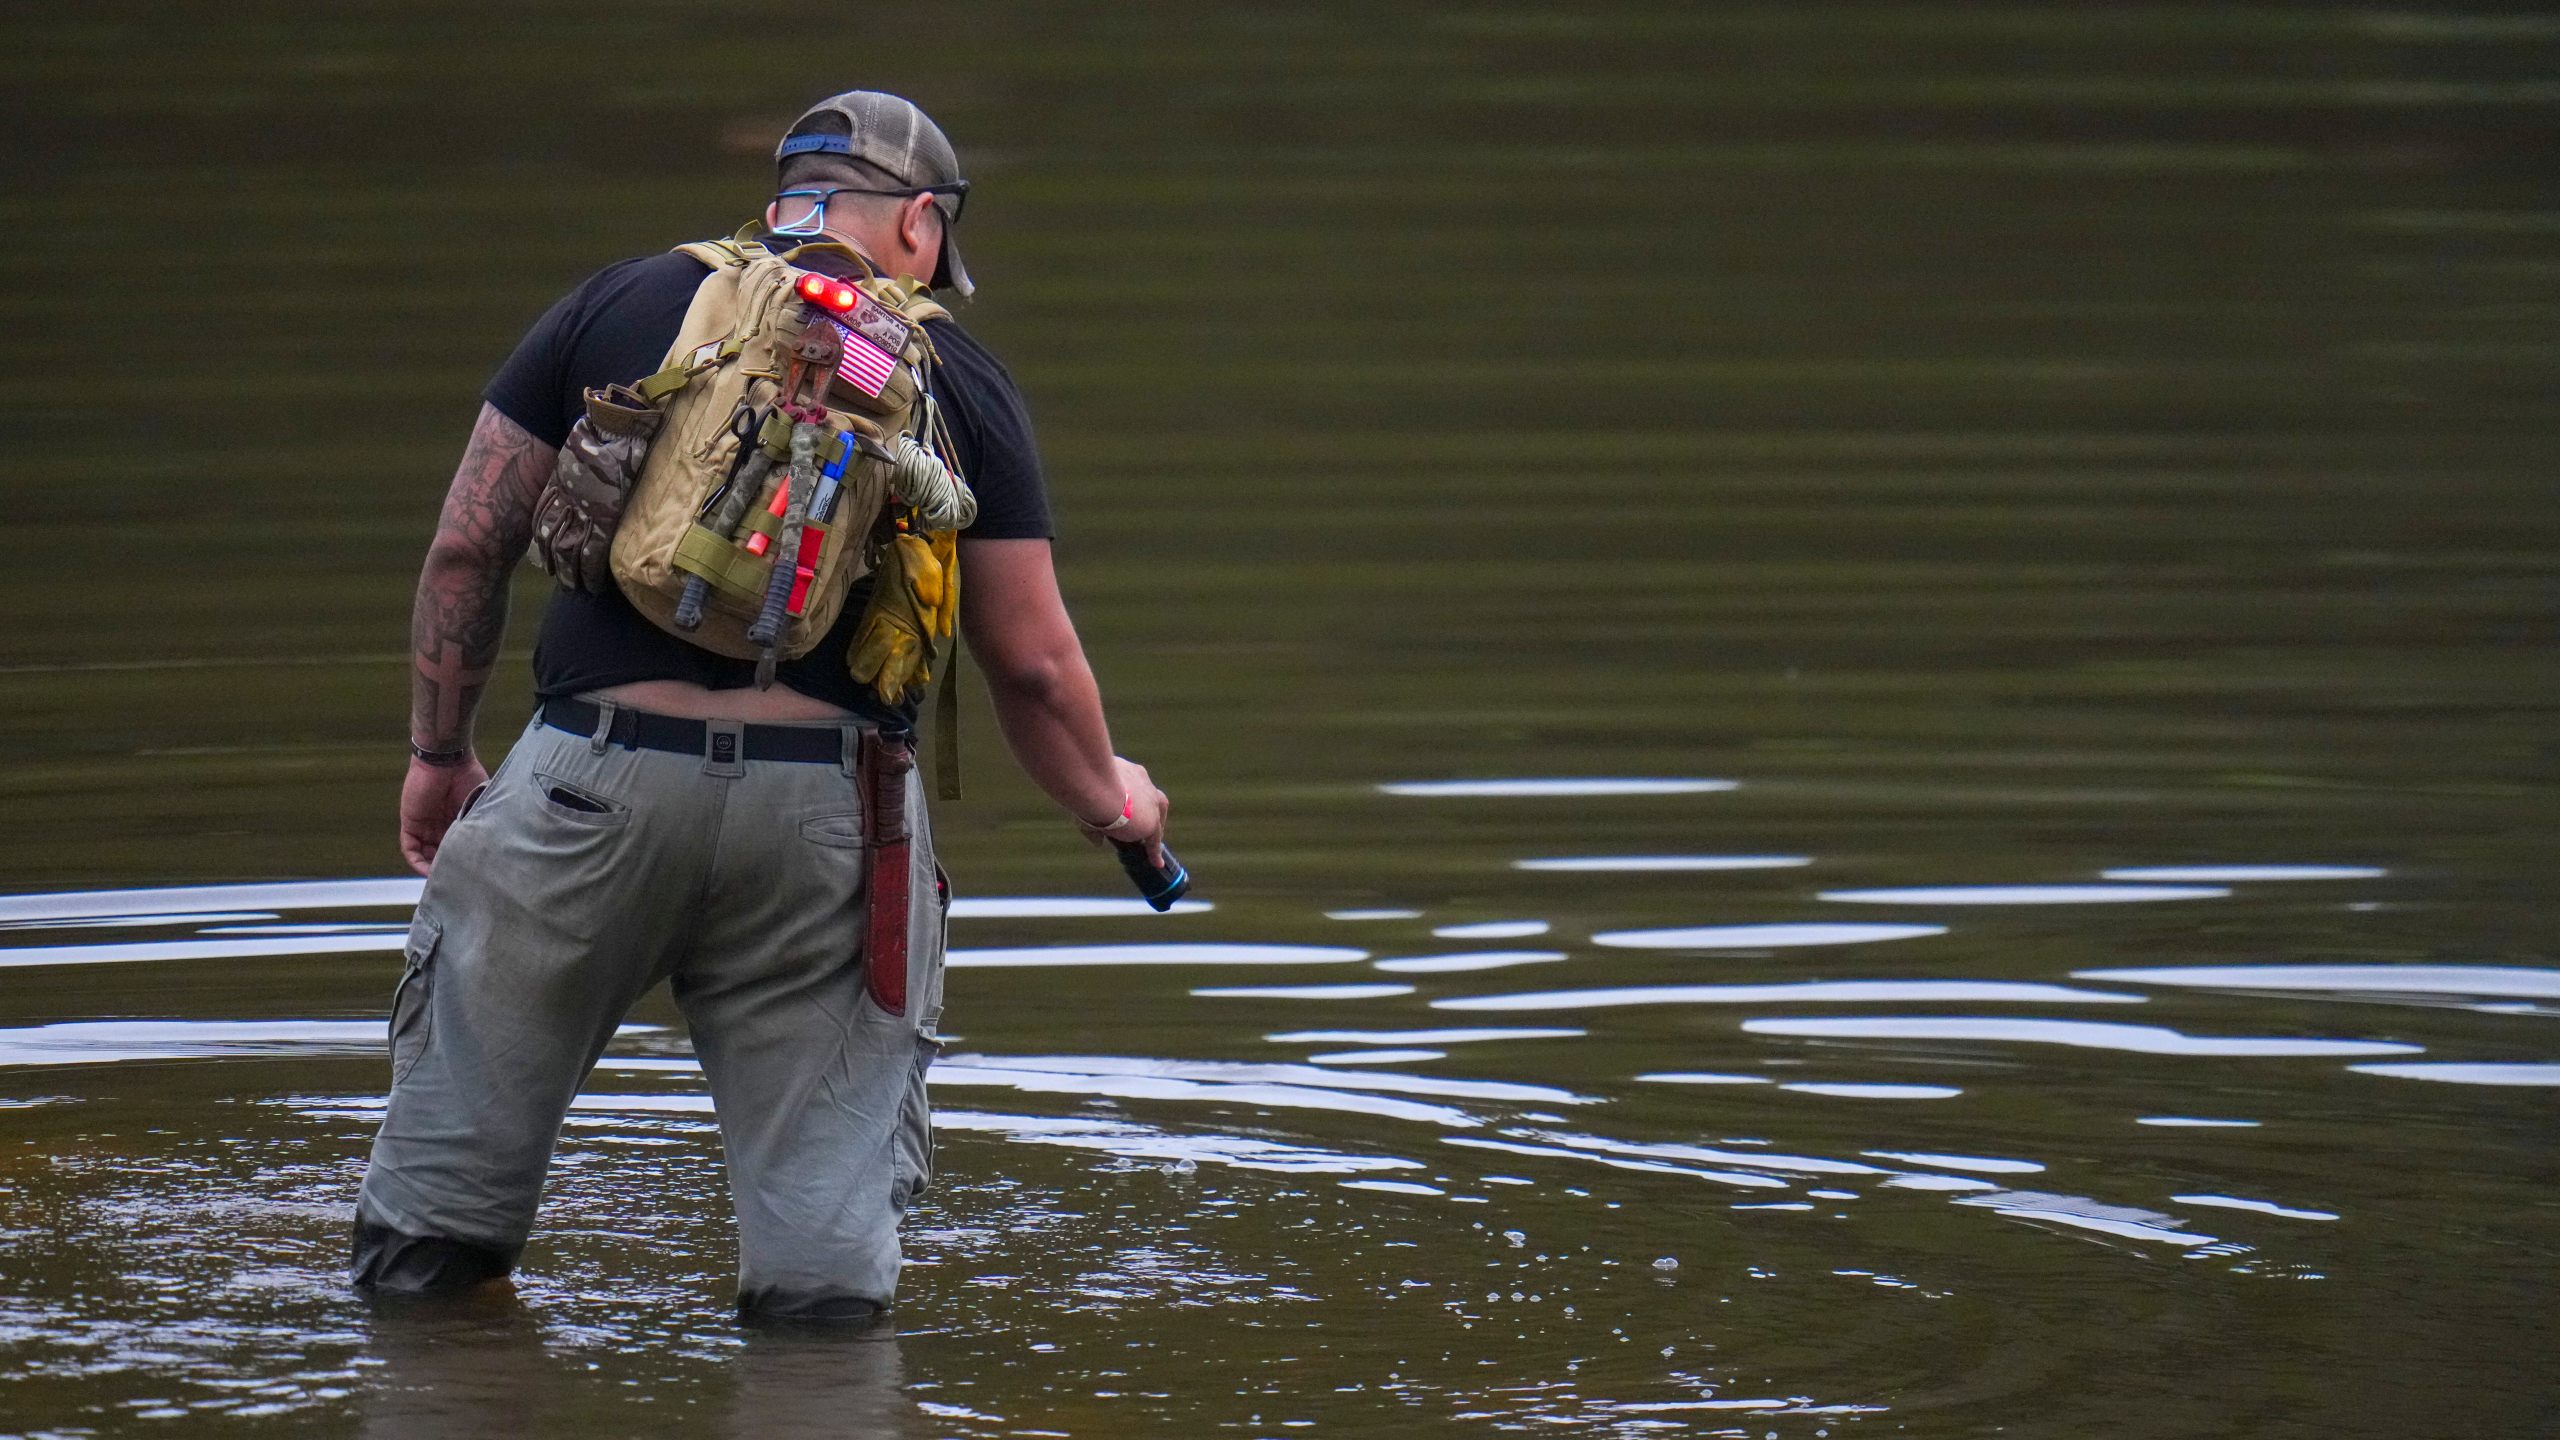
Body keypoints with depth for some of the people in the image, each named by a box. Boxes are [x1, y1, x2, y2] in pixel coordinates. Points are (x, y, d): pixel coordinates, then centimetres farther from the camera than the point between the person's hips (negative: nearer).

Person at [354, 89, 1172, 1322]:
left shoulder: (619, 305, 11)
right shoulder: (955, 377, 10)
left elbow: (467, 546, 11)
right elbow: (1032, 663, 11)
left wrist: (438, 750, 24)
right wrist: (1110, 800, 30)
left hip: (597, 781, 0)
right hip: (830, 800, 0)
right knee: (826, 1287, 7)